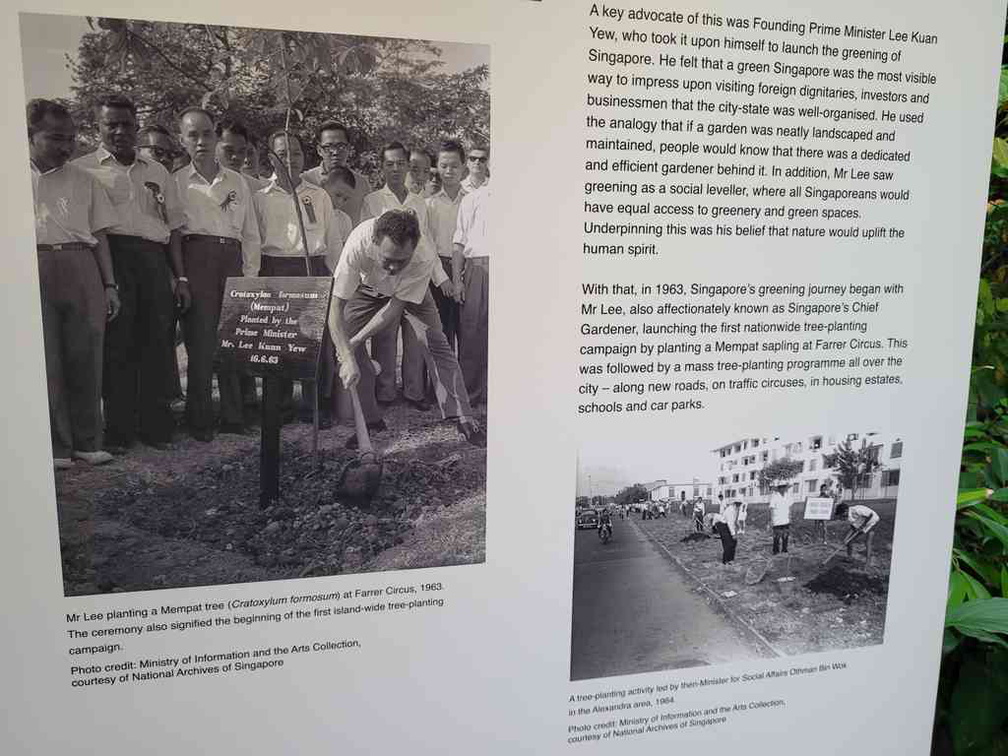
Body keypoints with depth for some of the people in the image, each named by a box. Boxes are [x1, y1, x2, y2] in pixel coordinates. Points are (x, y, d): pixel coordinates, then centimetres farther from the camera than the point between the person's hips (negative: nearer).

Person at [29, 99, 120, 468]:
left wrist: (109, 285, 7)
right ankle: (55, 445, 9)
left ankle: (87, 441, 12)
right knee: (44, 359, 1)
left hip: (81, 270, 1)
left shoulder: (84, 180, 13)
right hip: (32, 270, -1)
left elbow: (99, 235, 12)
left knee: (86, 357, 2)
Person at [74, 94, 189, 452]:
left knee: (157, 343, 2)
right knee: (117, 343, -3)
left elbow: (173, 227, 18)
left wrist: (181, 277, 11)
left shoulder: (157, 171, 20)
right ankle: (118, 430, 5)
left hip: (154, 261, 3)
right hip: (110, 258, -3)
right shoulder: (83, 168, 9)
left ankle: (156, 425, 10)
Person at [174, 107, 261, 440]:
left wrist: (250, 275, 8)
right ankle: (200, 421, 3)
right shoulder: (175, 182, 7)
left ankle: (233, 416, 12)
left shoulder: (237, 181, 16)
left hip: (232, 261, 3)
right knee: (201, 338, -6)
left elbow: (251, 233, 16)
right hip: (197, 259, -3)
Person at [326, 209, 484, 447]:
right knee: (345, 344, -11)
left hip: (410, 291, 0)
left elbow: (396, 306, -29)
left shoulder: (425, 257, -41)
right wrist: (347, 358, -51)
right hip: (366, 287, 1)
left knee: (435, 344, -11)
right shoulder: (358, 244, -43)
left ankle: (464, 420, -5)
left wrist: (355, 341, -31)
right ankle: (369, 420, 3)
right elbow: (335, 308, -41)